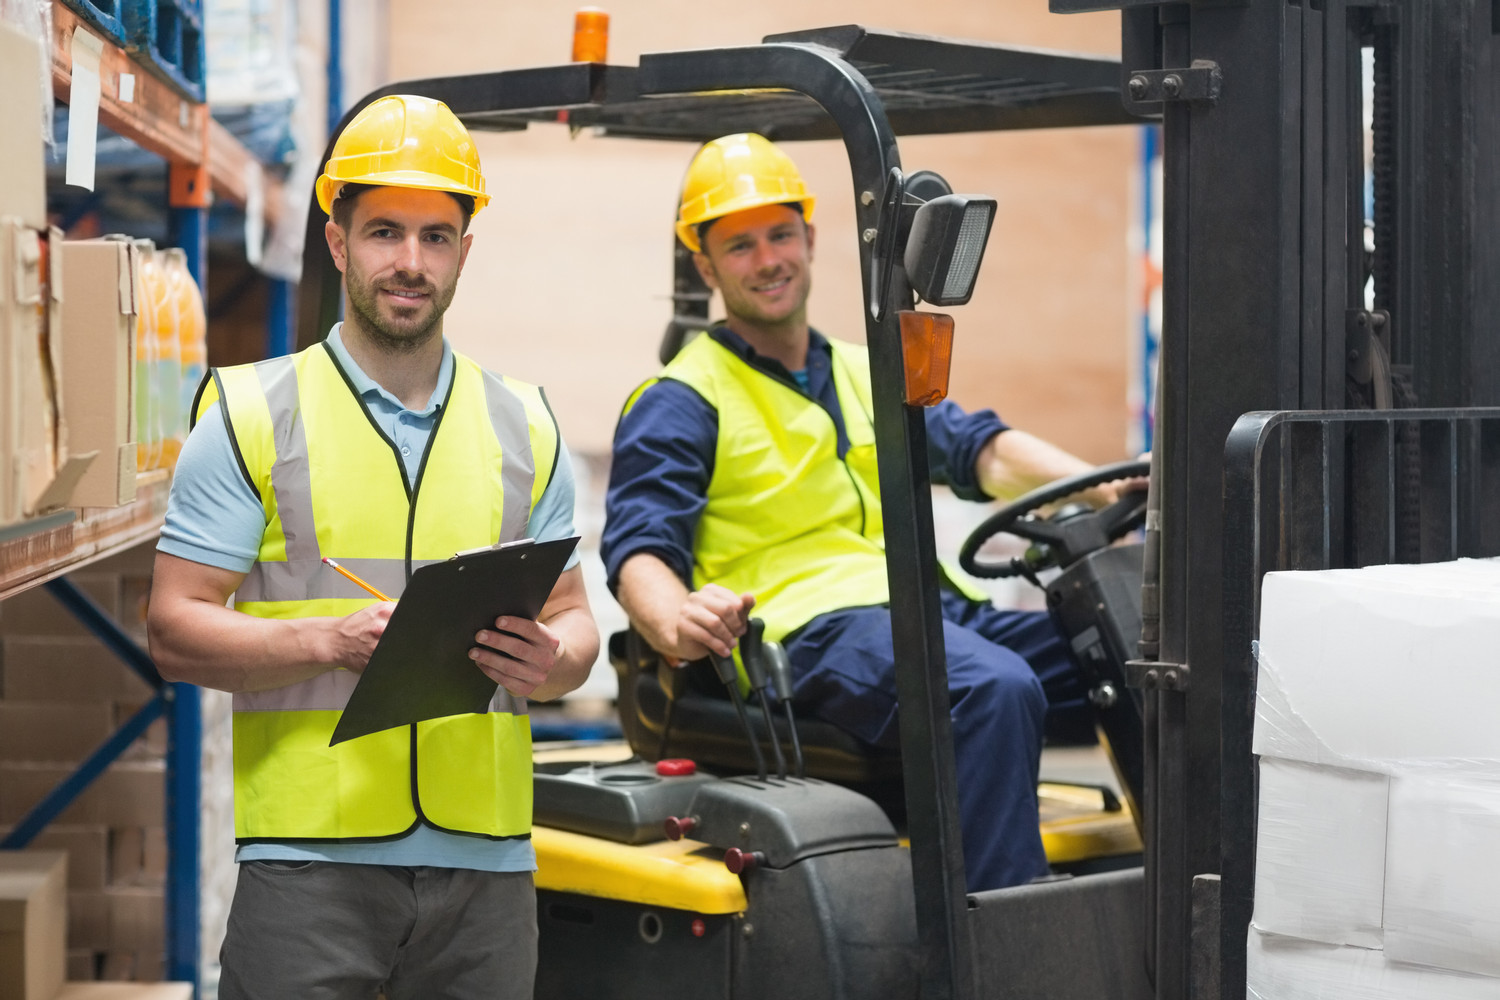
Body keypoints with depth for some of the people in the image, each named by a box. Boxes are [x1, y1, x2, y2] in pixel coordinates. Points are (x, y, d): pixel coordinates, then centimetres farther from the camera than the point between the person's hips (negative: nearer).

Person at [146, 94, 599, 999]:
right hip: (309, 856, -3)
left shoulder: (525, 428, 15)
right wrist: (335, 640, -17)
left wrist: (547, 660, -8)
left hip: (486, 858, 3)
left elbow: (575, 619, 16)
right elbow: (176, 630, -1)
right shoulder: (252, 416, 4)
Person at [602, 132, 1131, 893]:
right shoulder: (679, 404, 8)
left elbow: (980, 448, 13)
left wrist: (1104, 486, -7)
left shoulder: (869, 375, 28)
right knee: (994, 689, -35)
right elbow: (638, 551, -4)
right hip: (810, 625, -6)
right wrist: (678, 622, -29)